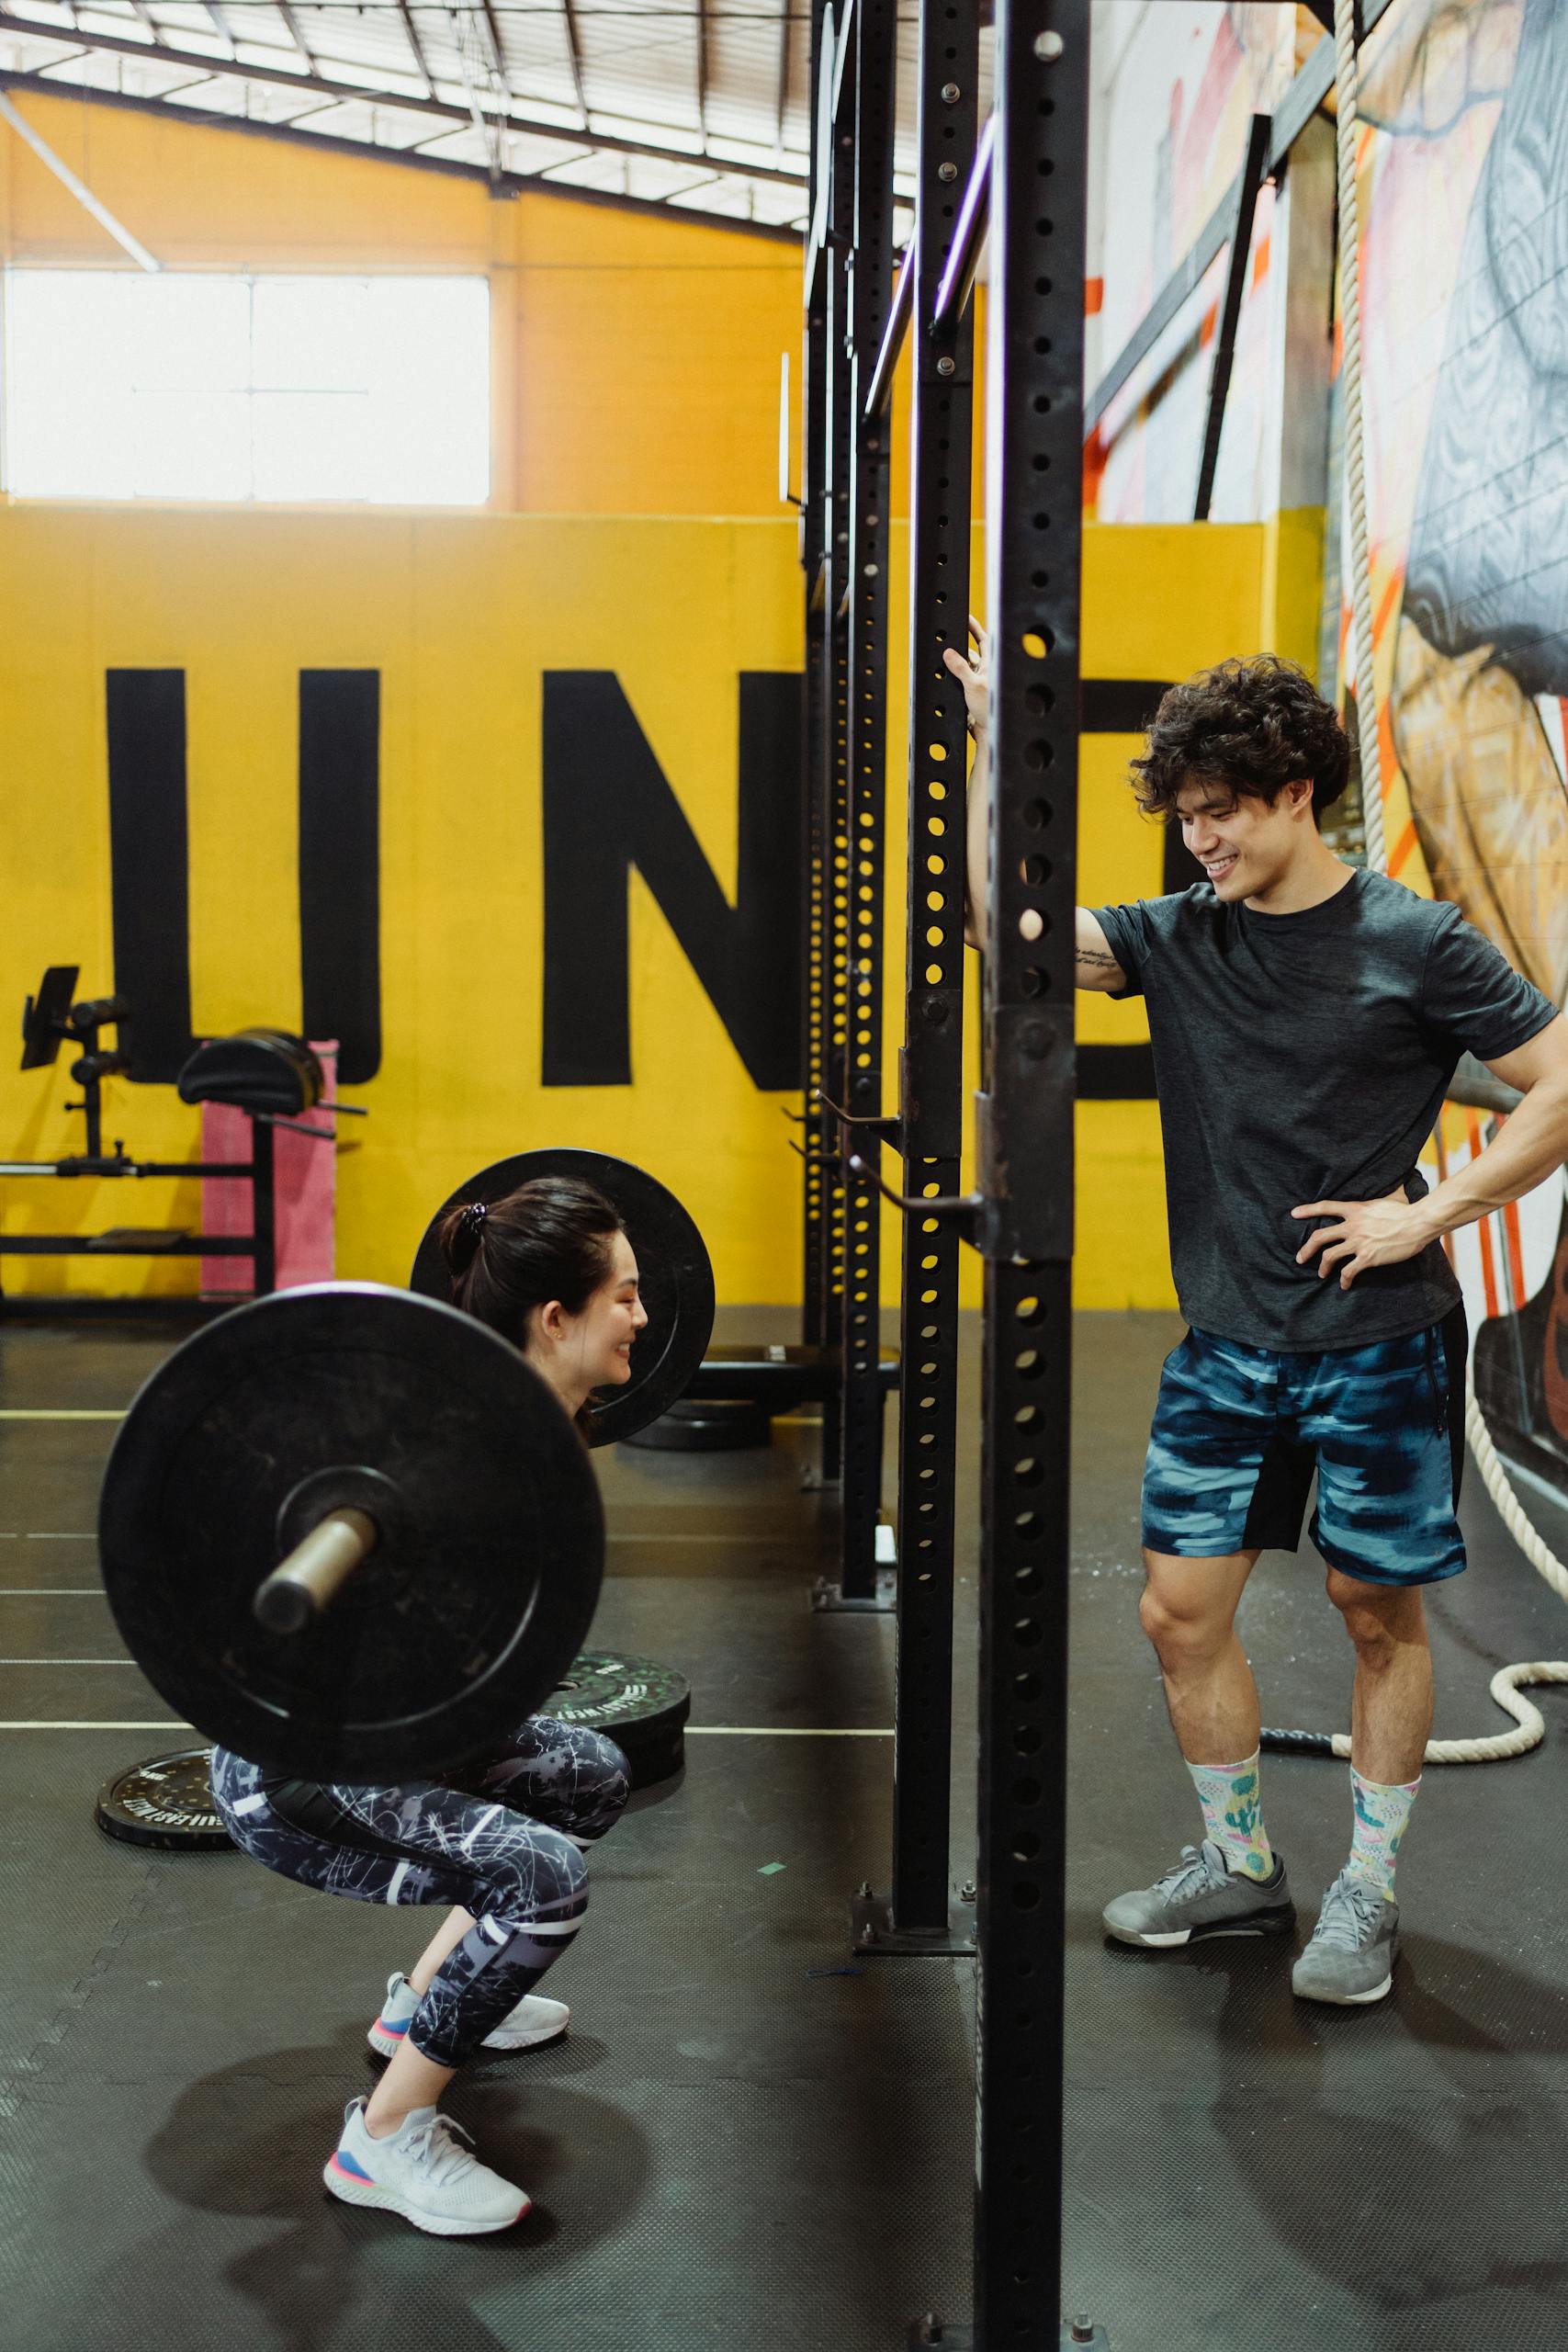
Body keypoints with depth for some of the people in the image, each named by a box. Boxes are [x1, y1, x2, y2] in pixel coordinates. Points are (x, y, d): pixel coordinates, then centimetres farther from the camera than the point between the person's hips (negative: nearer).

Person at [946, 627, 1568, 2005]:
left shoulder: (1415, 944, -8)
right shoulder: (1177, 939, 3)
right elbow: (1012, 929, -7)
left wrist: (1427, 1215, -13)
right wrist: (999, 747, -12)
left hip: (1380, 1345, -4)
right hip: (1229, 1346, 4)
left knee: (1380, 1617, 7)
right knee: (1183, 1609, 6)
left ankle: (1368, 1894, 24)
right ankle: (1240, 1865, 27)